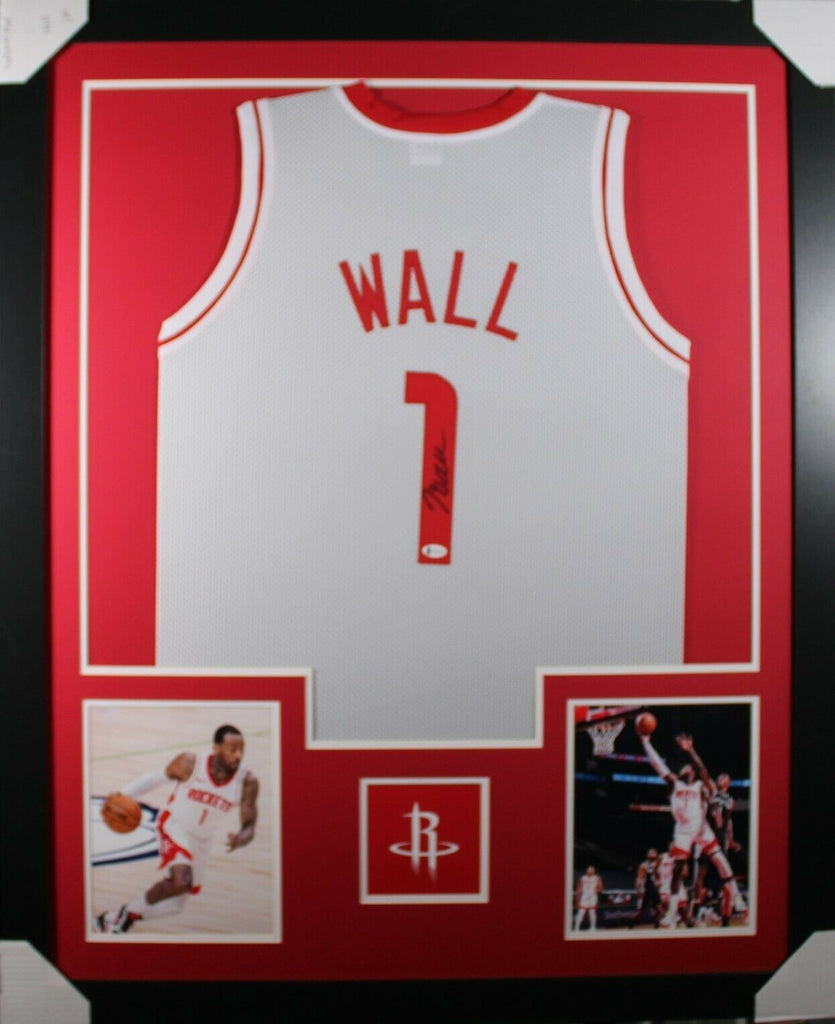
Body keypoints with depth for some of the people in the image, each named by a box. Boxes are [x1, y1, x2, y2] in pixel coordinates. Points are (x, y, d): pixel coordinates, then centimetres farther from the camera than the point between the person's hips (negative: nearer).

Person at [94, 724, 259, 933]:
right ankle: (128, 911, -3)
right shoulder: (190, 763, -24)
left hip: (201, 841, 4)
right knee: (181, 881, -30)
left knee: (175, 904, 15)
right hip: (174, 826, -4)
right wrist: (122, 795, -17)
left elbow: (249, 827, -16)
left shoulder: (247, 782, -22)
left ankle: (113, 919, 39)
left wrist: (241, 838, -39)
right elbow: (157, 778, -7)